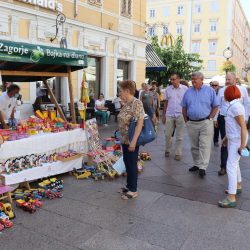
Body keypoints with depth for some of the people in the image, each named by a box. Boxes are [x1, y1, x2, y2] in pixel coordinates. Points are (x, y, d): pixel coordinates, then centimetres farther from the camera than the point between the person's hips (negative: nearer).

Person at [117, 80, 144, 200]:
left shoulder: (136, 103, -18)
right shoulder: (126, 104, 9)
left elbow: (140, 123, -24)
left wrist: (133, 141, -27)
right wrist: (123, 138, 17)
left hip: (132, 140, -9)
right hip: (125, 139, 9)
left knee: (132, 164, 2)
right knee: (127, 163, 17)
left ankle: (133, 190, 15)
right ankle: (129, 186, 32)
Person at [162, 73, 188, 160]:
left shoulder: (185, 89, -3)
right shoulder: (168, 89, 4)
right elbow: (166, 103, 9)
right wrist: (163, 115, 8)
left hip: (180, 115, -2)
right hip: (169, 115, 2)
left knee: (179, 136, 5)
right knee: (168, 135, 7)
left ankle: (178, 153, 15)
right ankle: (167, 150, 26)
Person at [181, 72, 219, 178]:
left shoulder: (210, 90, 0)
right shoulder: (188, 92, 8)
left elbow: (215, 106, 1)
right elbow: (184, 107, 13)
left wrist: (209, 119, -5)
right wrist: (186, 121, 7)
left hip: (205, 123, -3)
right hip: (192, 123, 4)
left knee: (204, 145, -5)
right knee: (194, 146, 11)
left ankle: (202, 167, -3)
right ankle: (196, 164, 24)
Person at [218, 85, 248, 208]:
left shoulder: (236, 106, -20)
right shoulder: (233, 105, 8)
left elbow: (243, 126, -22)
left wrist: (243, 144, -22)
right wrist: (227, 137, 22)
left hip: (238, 140, -10)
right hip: (232, 139, 10)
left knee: (231, 167, -10)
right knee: (234, 163, 22)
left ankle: (231, 198, -7)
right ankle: (238, 187, 41)